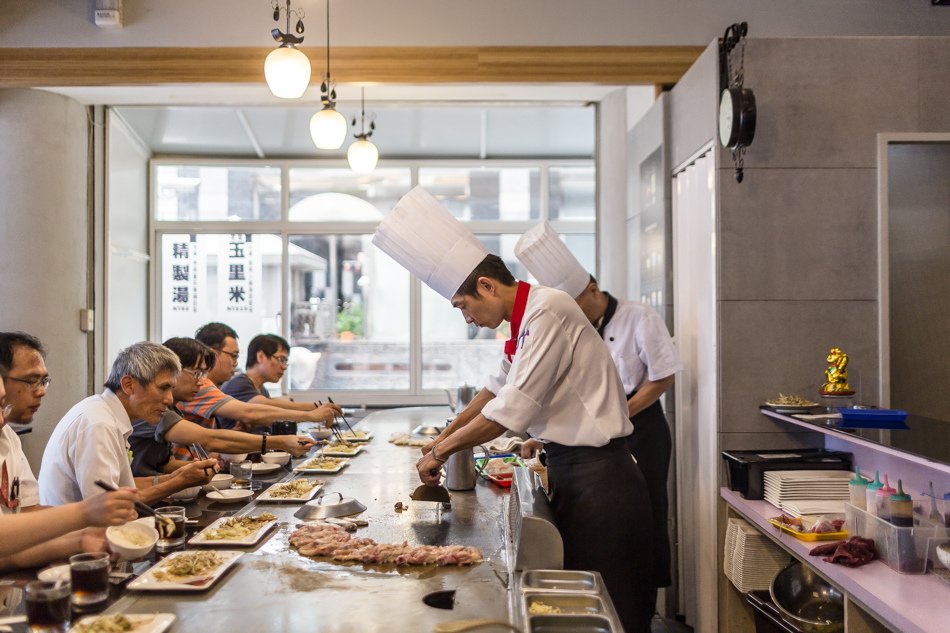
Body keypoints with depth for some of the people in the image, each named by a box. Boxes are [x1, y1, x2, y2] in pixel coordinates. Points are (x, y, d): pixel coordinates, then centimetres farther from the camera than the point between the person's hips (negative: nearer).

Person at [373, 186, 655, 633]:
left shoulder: (548, 311, -19)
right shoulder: (528, 317, 11)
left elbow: (513, 409, -22)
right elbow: (499, 387, 25)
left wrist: (441, 451, -11)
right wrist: (446, 436, 22)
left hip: (597, 475, -9)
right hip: (571, 468, 9)